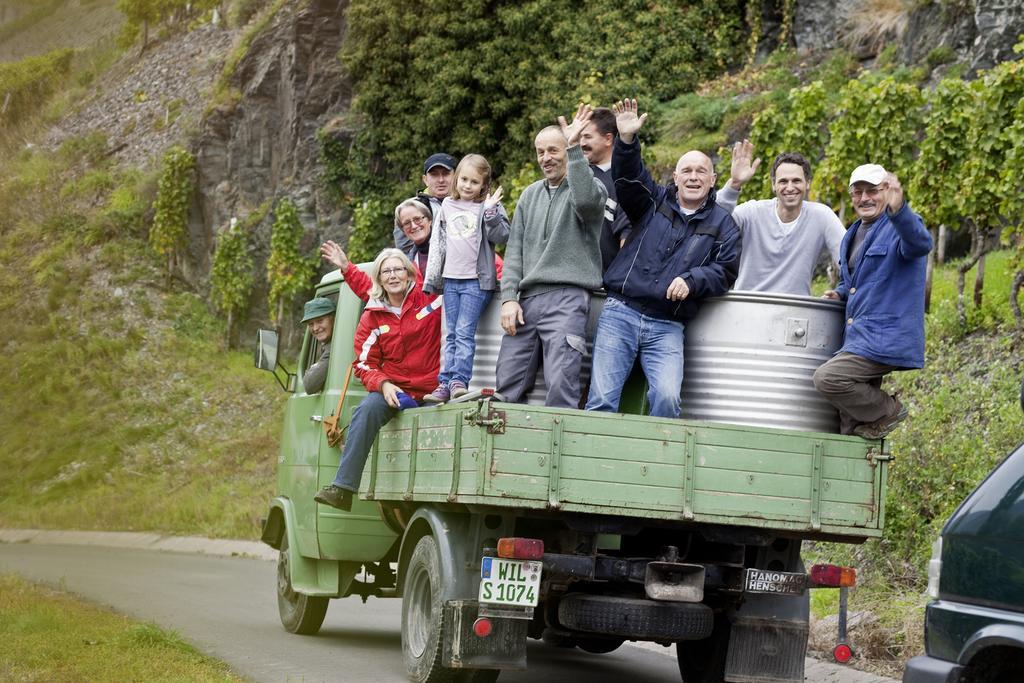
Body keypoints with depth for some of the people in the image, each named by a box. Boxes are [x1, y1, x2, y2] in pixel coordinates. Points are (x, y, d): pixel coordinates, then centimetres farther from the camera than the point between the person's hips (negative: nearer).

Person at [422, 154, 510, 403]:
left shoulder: (487, 207, 1)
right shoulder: (447, 206, 14)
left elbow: (502, 236, -10)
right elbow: (437, 243, 17)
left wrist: (491, 212, -23)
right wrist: (431, 280, 15)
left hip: (477, 280, -5)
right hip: (451, 280, 5)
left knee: (465, 332, -13)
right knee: (451, 335, 6)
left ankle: (459, 381, -17)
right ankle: (445, 383, 3)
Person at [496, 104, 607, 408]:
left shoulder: (591, 187, 3)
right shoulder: (530, 195, 21)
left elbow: (585, 201, -23)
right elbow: (515, 249, 18)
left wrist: (574, 148, -21)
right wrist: (509, 299, 6)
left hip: (566, 298, -6)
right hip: (526, 299, 6)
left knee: (561, 387, -15)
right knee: (507, 386, 2)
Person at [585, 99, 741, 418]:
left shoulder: (722, 224, 11)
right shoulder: (654, 202, 13)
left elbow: (725, 271, 2)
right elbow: (628, 176, -4)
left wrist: (691, 281, -16)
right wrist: (627, 140, -22)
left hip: (667, 328, 0)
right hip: (620, 313, 0)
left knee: (667, 397, -20)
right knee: (602, 398, -8)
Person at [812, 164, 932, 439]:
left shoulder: (900, 226, -8)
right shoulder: (854, 234, 19)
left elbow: (920, 243, -34)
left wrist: (897, 208, -53)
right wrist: (841, 292, 11)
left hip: (885, 337, -9)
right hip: (860, 335, 9)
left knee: (828, 378, -23)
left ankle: (888, 411, -4)